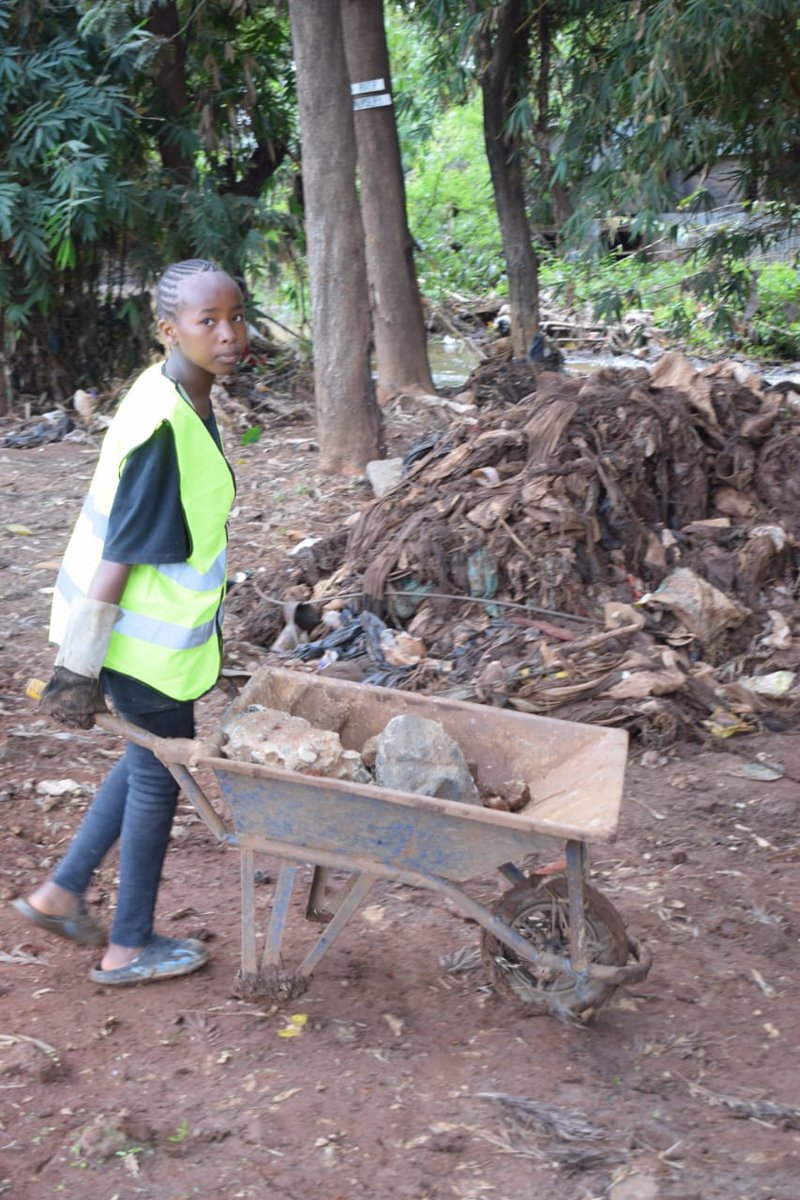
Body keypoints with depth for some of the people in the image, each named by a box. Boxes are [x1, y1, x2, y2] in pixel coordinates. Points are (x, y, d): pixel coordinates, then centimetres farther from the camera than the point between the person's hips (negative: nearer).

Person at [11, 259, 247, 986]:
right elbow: (116, 556, -24)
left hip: (158, 625, 9)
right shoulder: (163, 427, -27)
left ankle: (61, 893, 35)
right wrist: (79, 666, -19)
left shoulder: (184, 398, 2)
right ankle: (131, 948, 27)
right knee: (160, 772, 8)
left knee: (152, 758, 23)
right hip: (144, 640, -9)